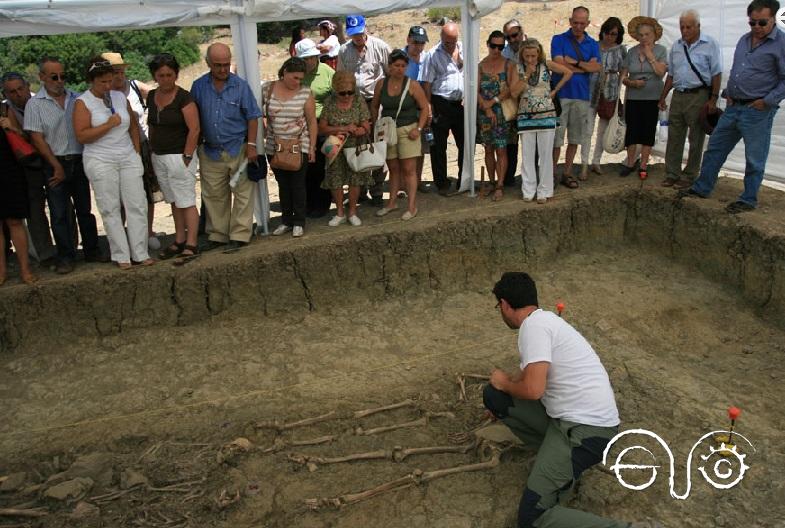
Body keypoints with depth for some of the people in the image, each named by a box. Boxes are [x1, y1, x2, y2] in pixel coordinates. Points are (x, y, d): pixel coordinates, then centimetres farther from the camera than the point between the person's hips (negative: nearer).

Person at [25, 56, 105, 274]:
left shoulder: (75, 99, 6)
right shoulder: (35, 104, -4)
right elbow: (37, 139, -7)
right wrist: (57, 167, -9)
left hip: (79, 161, 3)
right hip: (55, 164, -3)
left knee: (85, 209, 10)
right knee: (59, 213, 1)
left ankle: (91, 250, 21)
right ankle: (65, 256, 10)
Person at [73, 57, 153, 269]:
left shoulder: (120, 97, 9)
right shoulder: (83, 102, -5)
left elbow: (133, 126, 19)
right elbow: (82, 136, -13)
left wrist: (137, 152, 11)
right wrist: (108, 125, -17)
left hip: (128, 159, 4)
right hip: (101, 162, -4)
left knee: (137, 205, 0)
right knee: (111, 210, 0)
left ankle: (140, 253, 8)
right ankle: (121, 256, 7)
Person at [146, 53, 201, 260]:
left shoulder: (184, 98, -12)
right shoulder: (152, 96, 9)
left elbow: (194, 129, -15)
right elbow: (151, 126, 18)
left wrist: (186, 157, -17)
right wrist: (152, 150, 12)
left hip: (179, 156, -7)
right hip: (159, 157, 7)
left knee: (186, 202, -4)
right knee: (173, 201, 13)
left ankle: (191, 245, 1)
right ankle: (179, 241, 22)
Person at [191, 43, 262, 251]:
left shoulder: (240, 86, -3)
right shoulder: (199, 86, 3)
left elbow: (252, 117, -2)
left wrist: (251, 144, -8)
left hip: (238, 149, -3)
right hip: (210, 151, 3)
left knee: (243, 193, -1)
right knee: (213, 195, 10)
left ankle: (239, 235, 8)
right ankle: (217, 235, 21)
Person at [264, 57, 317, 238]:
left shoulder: (305, 93, -5)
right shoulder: (268, 90, -1)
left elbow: (312, 121, -3)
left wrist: (312, 146, -5)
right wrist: (265, 133, 3)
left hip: (299, 147, -2)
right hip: (275, 147, 2)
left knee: (298, 185, 2)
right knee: (283, 185, 12)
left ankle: (298, 222, 12)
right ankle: (286, 220, 22)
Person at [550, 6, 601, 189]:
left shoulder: (593, 44, 12)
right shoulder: (558, 40, 3)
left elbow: (597, 67, -2)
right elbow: (559, 64, -10)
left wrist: (574, 62, -9)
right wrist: (585, 67, -3)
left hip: (582, 96, 4)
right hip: (561, 94, -3)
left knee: (575, 138, 7)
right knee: (556, 137, -6)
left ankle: (567, 173, 16)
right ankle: (552, 173, 3)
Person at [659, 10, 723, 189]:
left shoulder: (710, 45, -4)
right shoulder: (676, 46, 12)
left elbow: (716, 74, -7)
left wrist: (713, 99, -13)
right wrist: (663, 97, 16)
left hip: (699, 96, -5)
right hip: (678, 95, 5)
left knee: (696, 139, 2)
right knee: (674, 137, 6)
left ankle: (689, 176, 8)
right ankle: (672, 174, 14)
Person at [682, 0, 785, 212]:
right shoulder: (744, 40, 11)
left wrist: (767, 101, -16)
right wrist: (728, 93, 11)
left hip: (757, 111, -7)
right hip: (733, 107, 7)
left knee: (755, 159, 4)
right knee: (715, 148, 12)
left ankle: (748, 200, 16)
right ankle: (702, 188, 24)